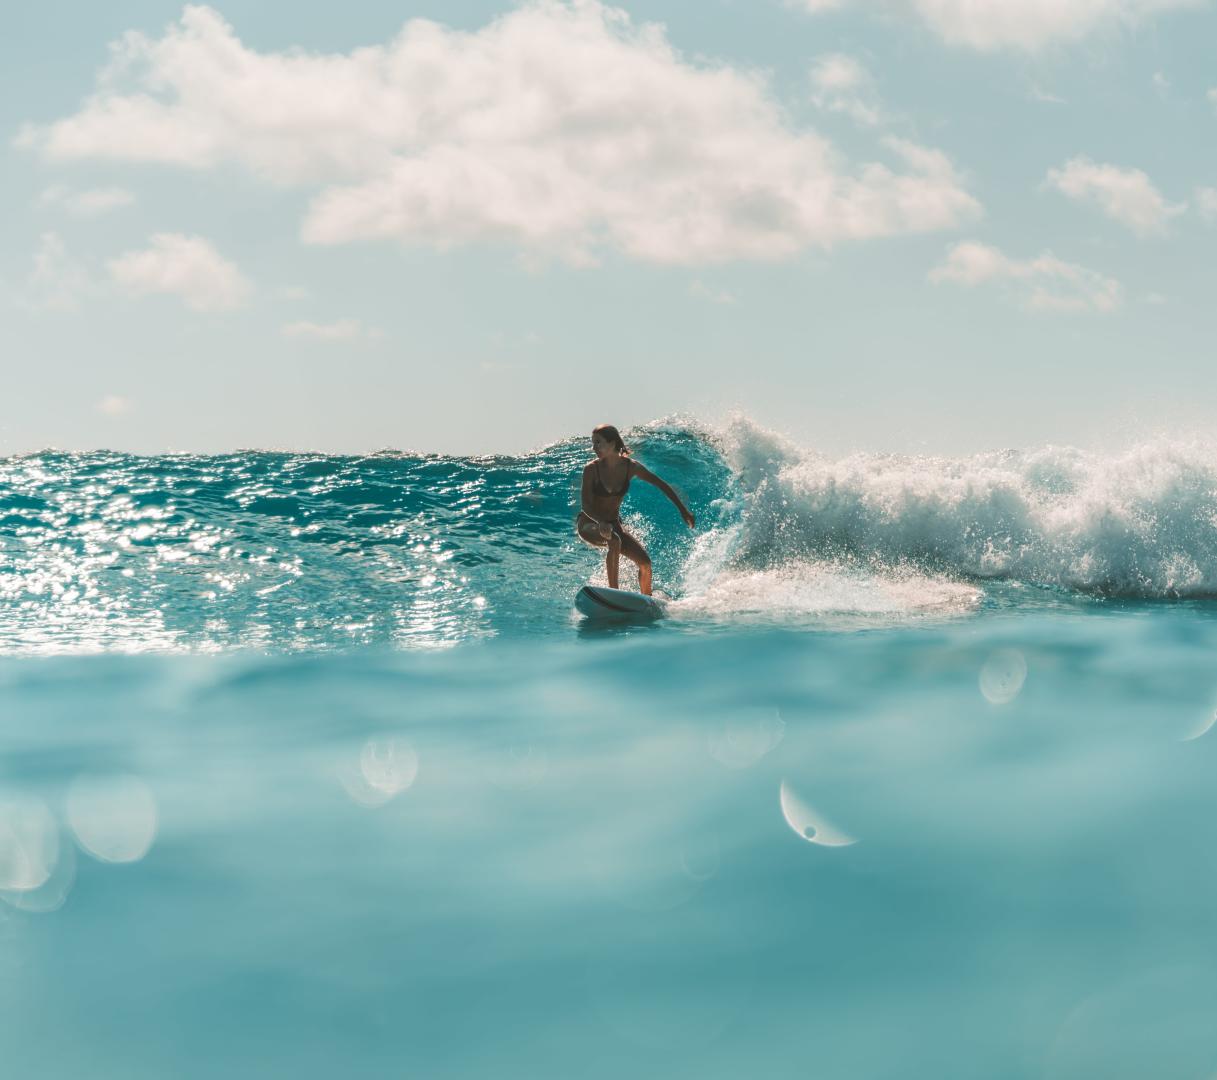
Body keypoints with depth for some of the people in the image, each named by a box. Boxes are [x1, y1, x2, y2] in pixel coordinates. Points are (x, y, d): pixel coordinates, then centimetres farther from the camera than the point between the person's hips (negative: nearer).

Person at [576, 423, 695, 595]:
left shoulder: (630, 467, -10)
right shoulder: (591, 469, -18)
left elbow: (661, 485, 0)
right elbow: (586, 505, -22)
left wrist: (683, 510, -2)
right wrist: (601, 523, -41)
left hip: (613, 523, 4)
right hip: (589, 523, -4)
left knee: (645, 562, -10)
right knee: (614, 542, -36)